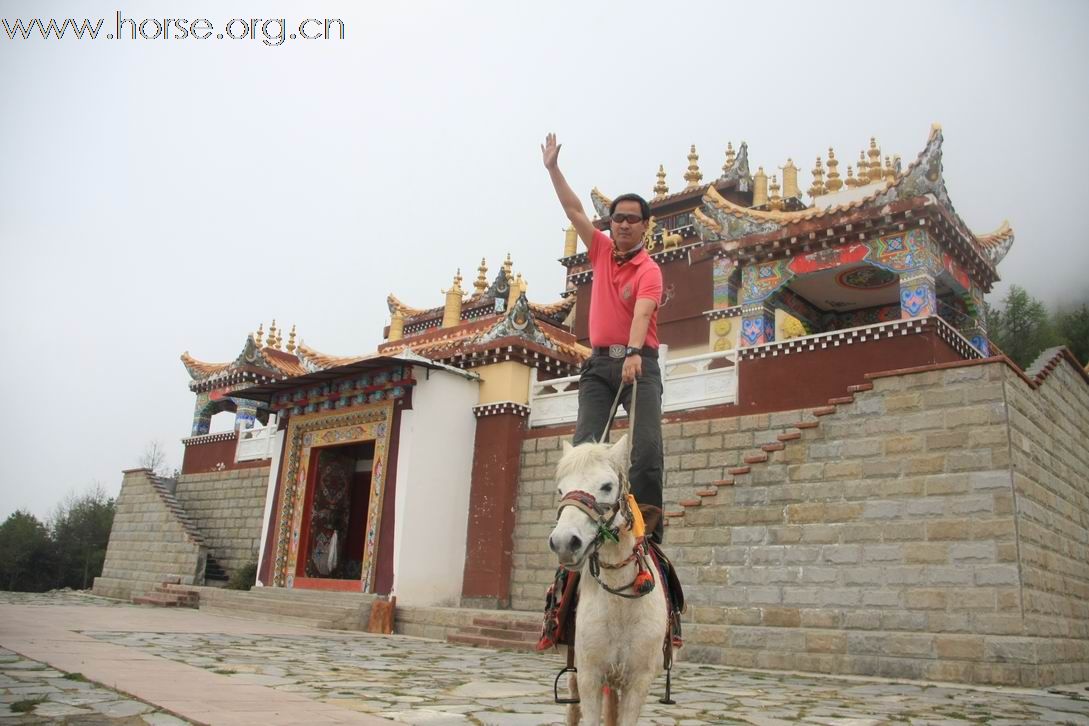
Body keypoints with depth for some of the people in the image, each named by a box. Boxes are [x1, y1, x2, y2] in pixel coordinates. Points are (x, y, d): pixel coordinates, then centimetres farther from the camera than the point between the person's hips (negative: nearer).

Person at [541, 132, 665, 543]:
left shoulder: (649, 270, -4)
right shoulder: (602, 252, 13)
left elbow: (642, 314, -21)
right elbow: (574, 210, 15)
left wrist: (634, 354, -37)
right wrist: (553, 168, 14)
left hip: (638, 362, -4)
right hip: (599, 362, 5)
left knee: (646, 443, -13)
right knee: (585, 443, -6)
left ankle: (648, 520, -9)